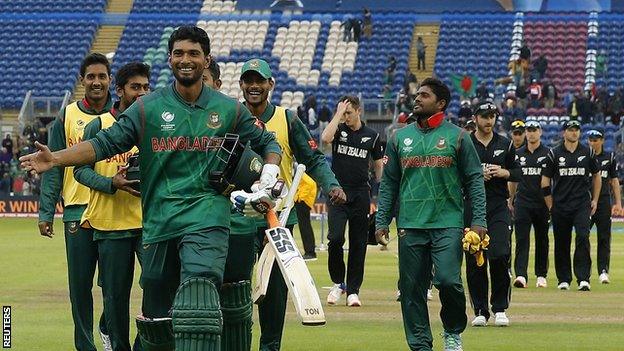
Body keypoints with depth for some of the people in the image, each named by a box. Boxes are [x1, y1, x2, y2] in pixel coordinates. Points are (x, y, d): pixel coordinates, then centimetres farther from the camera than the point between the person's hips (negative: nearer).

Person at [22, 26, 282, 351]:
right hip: (158, 223, 2)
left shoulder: (229, 110, 9)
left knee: (198, 303, -24)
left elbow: (268, 143, 21)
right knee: (156, 312, 7)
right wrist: (56, 159, -12)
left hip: (207, 218, -2)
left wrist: (269, 178, 2)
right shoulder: (147, 108, 7)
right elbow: (106, 143, 1)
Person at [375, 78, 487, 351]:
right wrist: (382, 220, 7)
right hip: (410, 226, 3)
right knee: (412, 288, 2)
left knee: (448, 280, -16)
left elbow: (474, 180, 3)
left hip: (448, 224, -3)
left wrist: (479, 220, -6)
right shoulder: (400, 138, 12)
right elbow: (388, 183, 15)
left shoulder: (457, 137, 4)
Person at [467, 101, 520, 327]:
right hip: (472, 205, 0)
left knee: (500, 255, -13)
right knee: (475, 260, 0)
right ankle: (480, 311, 9)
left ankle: (500, 308, -1)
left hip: (499, 207, 1)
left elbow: (518, 173, 14)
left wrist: (503, 172, -6)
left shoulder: (505, 145, 11)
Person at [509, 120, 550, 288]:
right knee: (521, 239, -10)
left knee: (542, 240, 7)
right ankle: (521, 275, -18)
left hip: (541, 203, -1)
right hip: (522, 203, 1)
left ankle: (541, 275, 17)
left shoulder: (548, 154, 3)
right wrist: (511, 200, 12)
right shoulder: (518, 154, 10)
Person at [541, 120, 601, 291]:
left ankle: (583, 278, -15)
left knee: (583, 237, -15)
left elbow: (596, 176, 18)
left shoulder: (587, 153, 7)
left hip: (582, 204, 0)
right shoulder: (554, 154, 3)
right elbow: (545, 181, 5)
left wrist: (595, 200, 12)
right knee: (561, 242, 5)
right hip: (560, 206, 0)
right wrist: (551, 206, 1)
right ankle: (564, 279, 16)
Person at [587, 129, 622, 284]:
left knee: (604, 237, -2)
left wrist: (618, 202, 4)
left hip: (604, 201, 1)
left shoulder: (609, 157, 9)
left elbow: (614, 181, 11)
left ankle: (603, 271, -1)